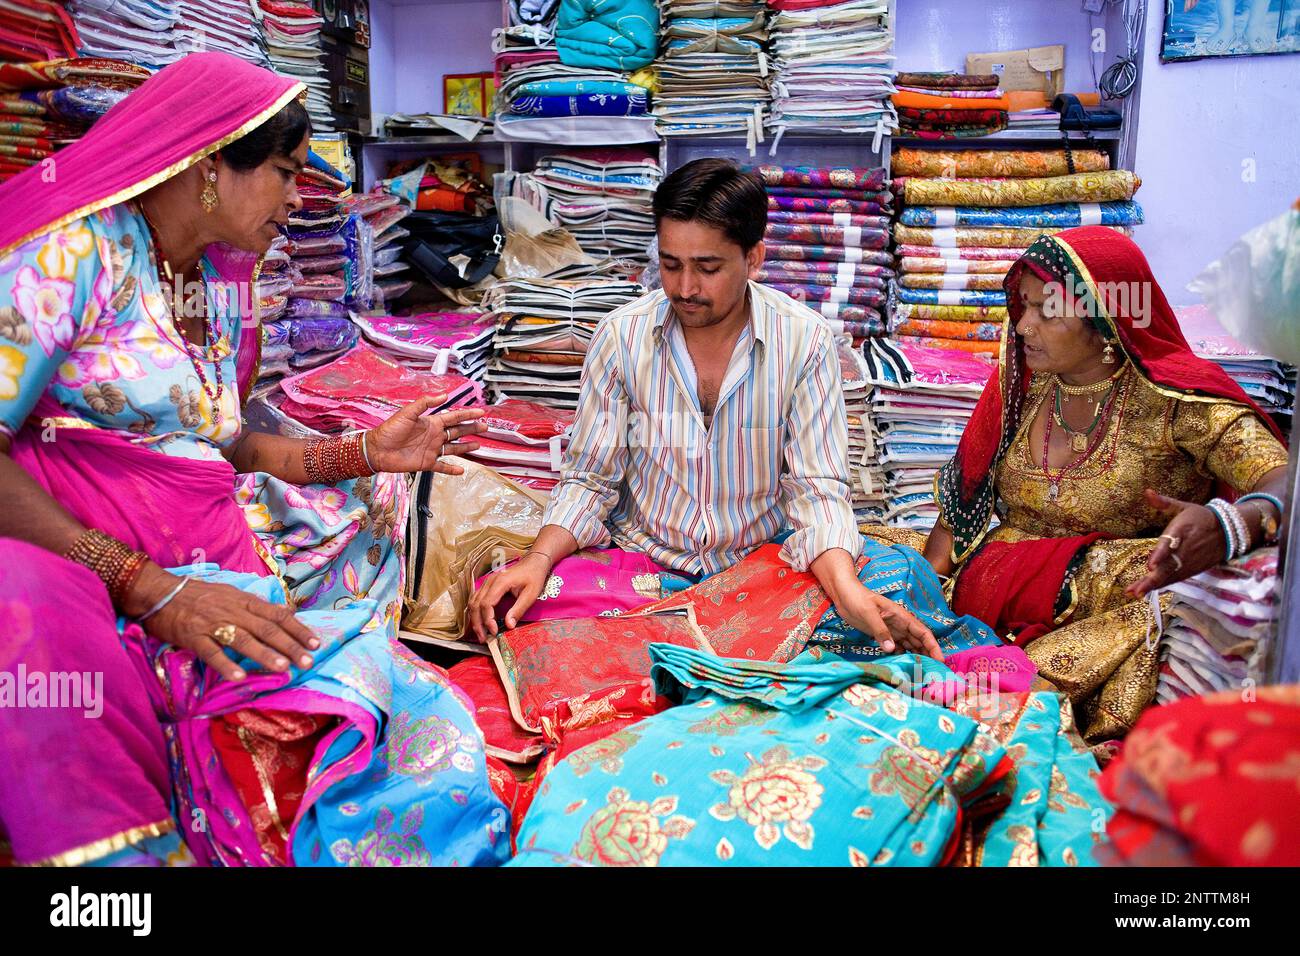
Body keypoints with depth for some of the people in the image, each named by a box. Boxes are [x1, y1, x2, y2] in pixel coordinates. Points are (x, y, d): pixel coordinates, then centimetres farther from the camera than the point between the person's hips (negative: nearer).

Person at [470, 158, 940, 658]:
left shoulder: (805, 341, -8)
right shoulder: (620, 336, -5)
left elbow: (817, 490, -9)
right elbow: (589, 479, 0)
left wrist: (847, 588, -29)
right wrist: (538, 560, -20)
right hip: (641, 558, 1)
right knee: (500, 604, -25)